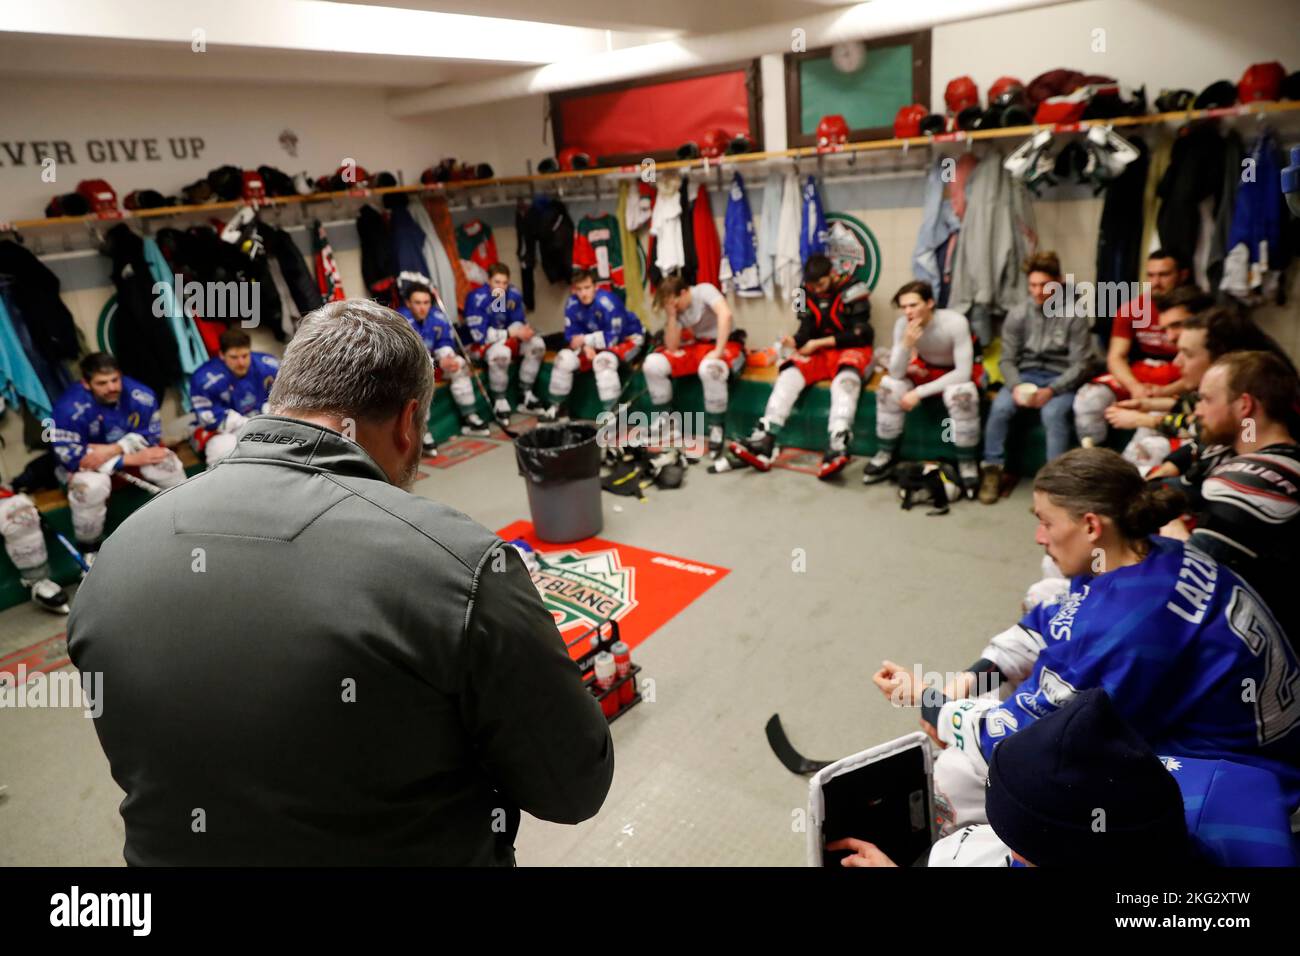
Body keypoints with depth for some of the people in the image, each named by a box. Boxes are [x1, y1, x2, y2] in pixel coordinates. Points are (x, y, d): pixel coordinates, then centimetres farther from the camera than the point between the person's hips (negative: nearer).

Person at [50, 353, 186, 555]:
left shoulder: (140, 394, -22)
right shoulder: (70, 408, -29)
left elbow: (150, 435, -12)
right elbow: (73, 458, -27)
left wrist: (112, 450, -29)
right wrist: (132, 459, -31)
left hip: (126, 450, 3)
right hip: (85, 462, -3)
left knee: (167, 463, -19)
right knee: (92, 485, -33)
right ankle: (89, 548, -9)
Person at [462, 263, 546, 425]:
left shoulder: (514, 294, -8)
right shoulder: (477, 299, -24)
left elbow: (518, 322, 1)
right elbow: (480, 335, -24)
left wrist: (523, 330, -25)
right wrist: (512, 333, -27)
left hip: (508, 339, 6)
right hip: (481, 345, -6)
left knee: (537, 344, -13)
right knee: (501, 351, -37)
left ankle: (526, 395, -4)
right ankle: (499, 403, -21)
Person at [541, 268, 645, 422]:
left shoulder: (607, 302, -30)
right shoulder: (572, 304, -13)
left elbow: (613, 337, -27)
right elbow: (572, 335, -7)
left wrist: (585, 340, -22)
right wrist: (586, 346, -26)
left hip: (627, 339, -6)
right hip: (596, 343, 6)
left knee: (603, 360, -35)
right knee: (564, 358, -8)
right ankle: (555, 407, 7)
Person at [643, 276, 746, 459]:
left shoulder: (704, 290, -16)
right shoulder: (675, 308, 2)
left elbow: (725, 314, -34)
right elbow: (672, 347, -3)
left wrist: (718, 351, -36)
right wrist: (672, 316, -12)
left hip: (727, 345, -6)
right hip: (698, 346, 7)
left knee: (709, 369, -43)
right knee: (652, 364, -12)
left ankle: (716, 431, -25)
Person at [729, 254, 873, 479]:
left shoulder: (852, 290, -11)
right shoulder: (808, 294, 5)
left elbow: (859, 335, -15)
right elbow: (807, 330, 1)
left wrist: (819, 343, -15)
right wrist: (795, 341, -22)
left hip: (852, 350, -5)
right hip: (820, 352, 5)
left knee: (845, 378, -37)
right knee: (790, 373, -22)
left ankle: (837, 448, -54)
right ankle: (764, 441, -34)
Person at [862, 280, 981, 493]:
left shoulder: (955, 322, -30)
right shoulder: (902, 324, -20)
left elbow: (963, 373, -30)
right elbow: (896, 373, -21)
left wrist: (920, 392, -31)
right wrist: (907, 344, -39)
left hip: (956, 373, -4)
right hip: (926, 369, 4)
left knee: (962, 394, -36)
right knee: (889, 385, -22)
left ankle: (967, 464, -17)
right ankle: (886, 456, -5)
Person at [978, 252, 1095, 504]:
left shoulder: (1074, 316, -6)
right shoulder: (1018, 314, 1)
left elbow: (1081, 365, -8)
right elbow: (1007, 359, 2)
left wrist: (1050, 391, -22)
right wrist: (1016, 386, -18)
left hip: (1060, 379, -2)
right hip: (1025, 375, 2)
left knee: (1053, 413, -34)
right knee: (1000, 407, -27)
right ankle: (992, 470, -15)